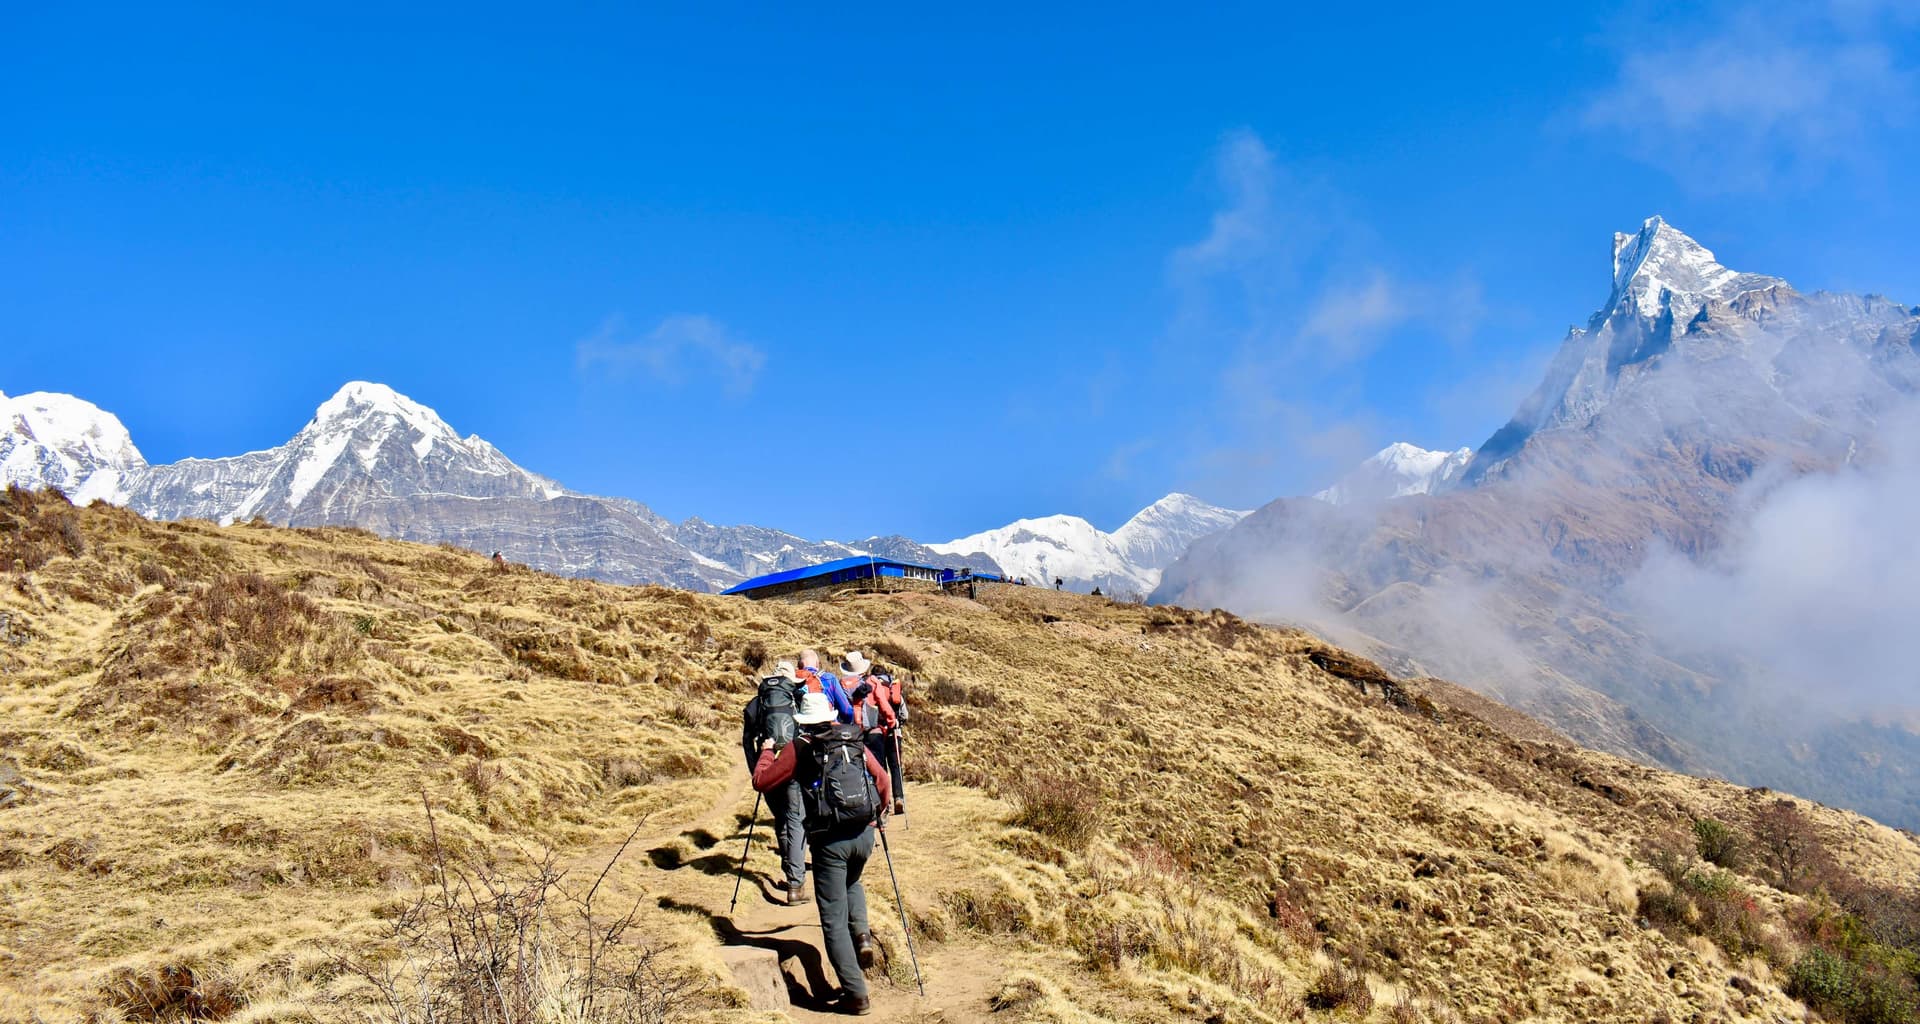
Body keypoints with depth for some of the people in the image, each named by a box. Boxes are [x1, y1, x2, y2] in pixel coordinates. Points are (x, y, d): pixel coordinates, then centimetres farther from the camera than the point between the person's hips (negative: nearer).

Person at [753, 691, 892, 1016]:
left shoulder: (799, 748, 1)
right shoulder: (855, 742, 12)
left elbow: (762, 781, 4)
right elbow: (883, 780, 17)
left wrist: (766, 752, 23)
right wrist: (881, 814, 34)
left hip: (829, 839, -4)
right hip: (864, 833, 4)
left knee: (834, 919, 2)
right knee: (851, 883, 35)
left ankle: (856, 995, -2)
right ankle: (862, 933, 11)